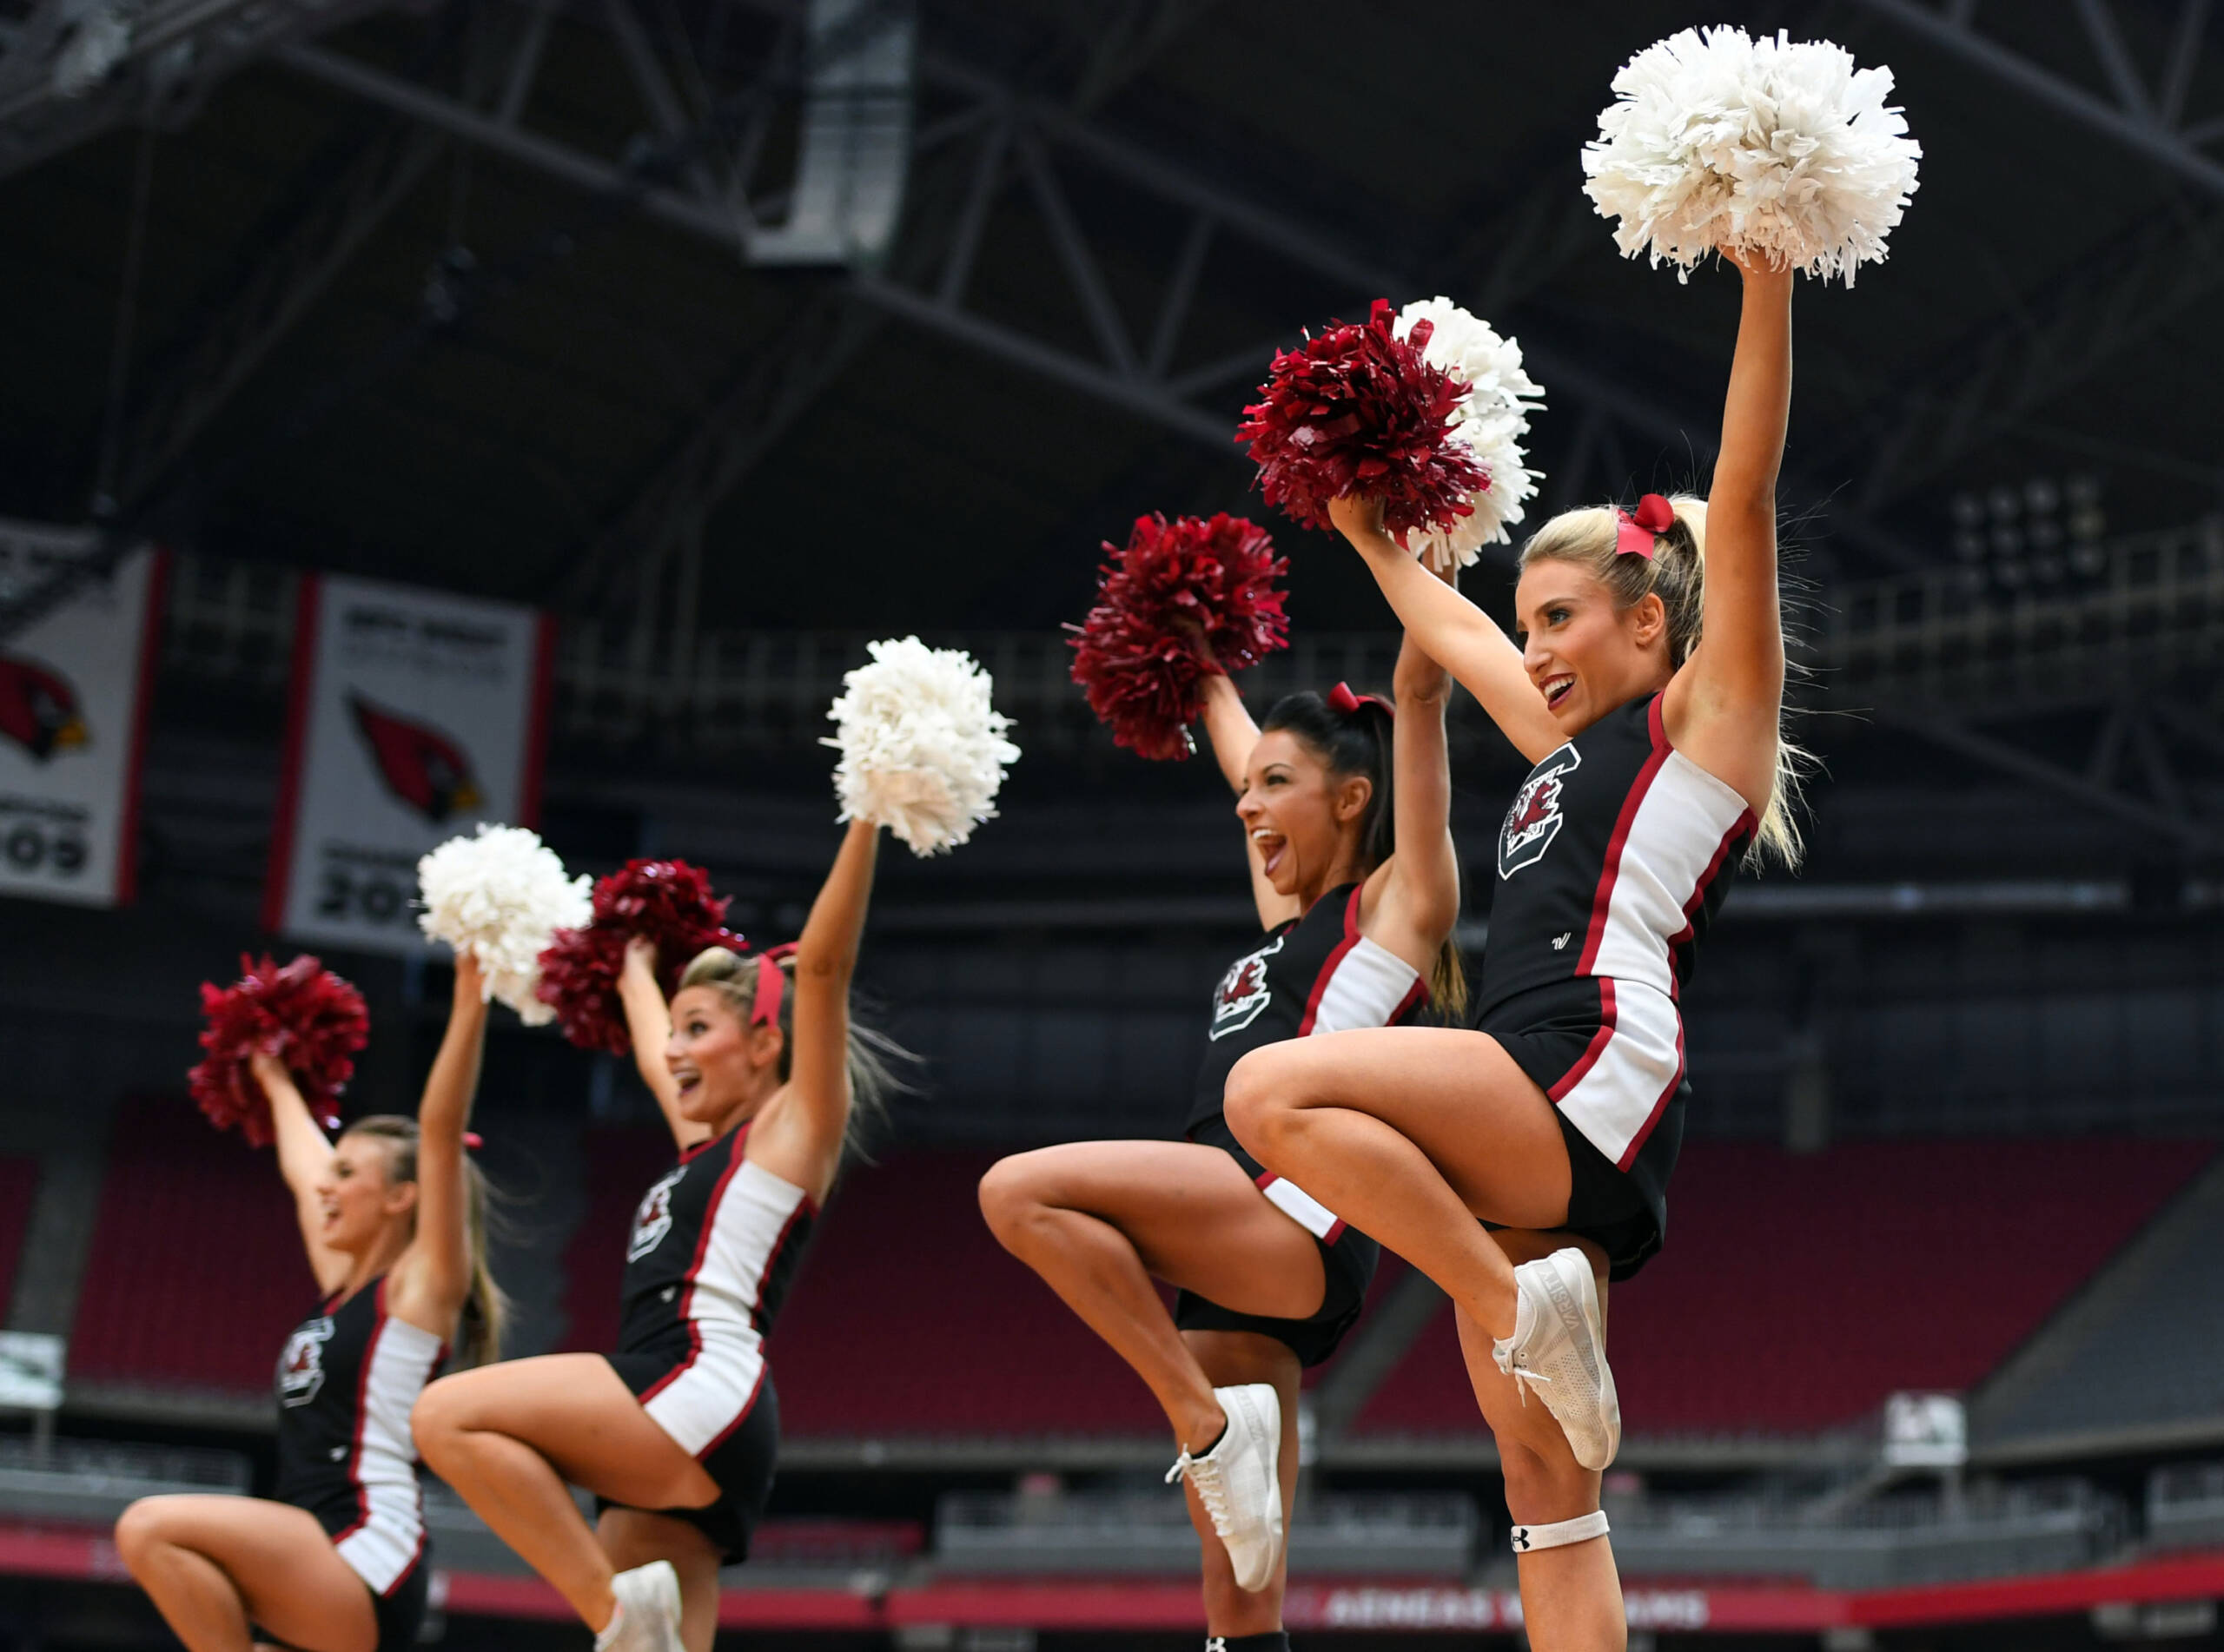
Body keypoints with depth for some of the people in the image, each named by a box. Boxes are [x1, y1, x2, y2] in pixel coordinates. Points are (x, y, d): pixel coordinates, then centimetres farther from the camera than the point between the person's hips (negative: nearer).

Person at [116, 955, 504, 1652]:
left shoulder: (422, 1284, 0)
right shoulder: (343, 1288, 20)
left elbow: (441, 1129, -11)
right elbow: (303, 1167, 37)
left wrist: (469, 1001, -17)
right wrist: (277, 1083, 52)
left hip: (367, 1558, -9)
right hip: (312, 1584, 9)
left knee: (152, 1528, -25)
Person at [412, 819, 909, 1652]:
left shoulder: (795, 1127, 8)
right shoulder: (703, 1145, 29)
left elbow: (823, 964, -2)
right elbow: (653, 1060, 49)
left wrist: (866, 816, -6)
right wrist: (633, 969, 64)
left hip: (704, 1394, -9)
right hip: (660, 1450, 9)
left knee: (447, 1416, -21)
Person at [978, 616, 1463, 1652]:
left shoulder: (1398, 900, 7)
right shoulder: (1287, 919, 27)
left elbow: (1420, 692, 2)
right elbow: (1238, 737, 41)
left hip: (1296, 1218, -8)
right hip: (1228, 1275, 8)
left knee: (1022, 1192, -25)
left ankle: (1208, 1417, -19)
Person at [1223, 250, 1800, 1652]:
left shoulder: (1705, 714, 6)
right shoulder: (1571, 746, 27)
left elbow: (1744, 493, -3)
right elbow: (1456, 633, 44)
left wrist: (1767, 278, -8)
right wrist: (1374, 540, 51)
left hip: (1597, 1076, -9)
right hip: (1526, 1139, 9)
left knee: (1279, 1089, -27)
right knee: (1546, 1489, 1)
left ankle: (1524, 1305, -21)